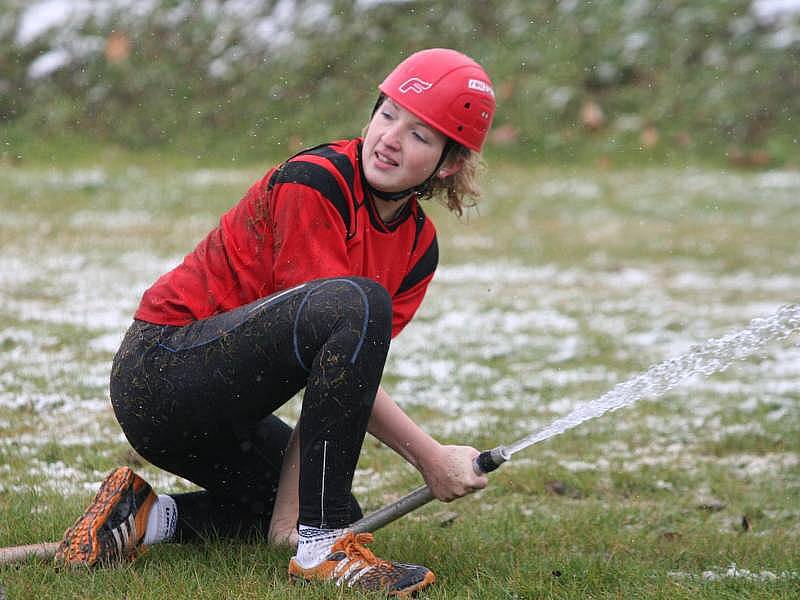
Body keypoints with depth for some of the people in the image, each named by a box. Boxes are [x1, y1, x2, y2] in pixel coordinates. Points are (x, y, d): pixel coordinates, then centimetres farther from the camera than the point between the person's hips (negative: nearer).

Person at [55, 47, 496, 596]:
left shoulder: (419, 246, 3)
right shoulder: (312, 182, -18)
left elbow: (338, 380, -4)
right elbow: (343, 319, -23)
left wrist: (288, 508, -14)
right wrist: (428, 453, -23)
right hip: (162, 367, -9)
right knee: (360, 302, -29)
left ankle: (151, 518, 11)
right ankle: (322, 548, -28)